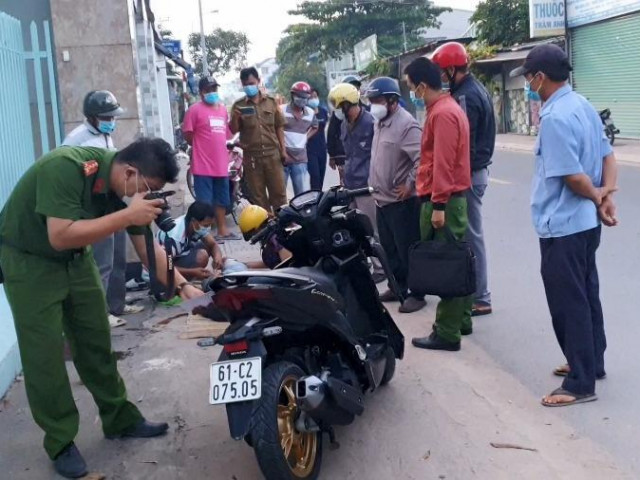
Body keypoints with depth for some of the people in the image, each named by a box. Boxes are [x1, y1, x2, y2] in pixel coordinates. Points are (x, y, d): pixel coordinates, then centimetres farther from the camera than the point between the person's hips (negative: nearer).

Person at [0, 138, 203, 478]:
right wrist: (128, 215, -41)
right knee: (45, 354, -5)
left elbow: (146, 247, -3)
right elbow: (61, 236, -40)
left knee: (96, 341, 10)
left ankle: (120, 419, 24)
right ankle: (60, 443, 9)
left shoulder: (129, 188, -11)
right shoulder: (65, 167, -33)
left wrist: (183, 286, -11)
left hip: (74, 258, 7)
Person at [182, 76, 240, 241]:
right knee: (204, 202, -4)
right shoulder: (195, 109, -8)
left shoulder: (222, 109, 13)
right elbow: (188, 135, -7)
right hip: (203, 165, -7)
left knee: (222, 200, 17)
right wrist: (202, 147, 4)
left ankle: (223, 230, 29)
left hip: (221, 164, 7)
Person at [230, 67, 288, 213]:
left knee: (279, 191, 4)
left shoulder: (271, 102, 6)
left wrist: (283, 149, 4)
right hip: (251, 156, 0)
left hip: (272, 154, 1)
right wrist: (235, 118, -20)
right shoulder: (238, 106, 2)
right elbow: (233, 130, 0)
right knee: (258, 195, 5)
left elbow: (279, 127, 9)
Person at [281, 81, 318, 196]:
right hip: (282, 157, -3)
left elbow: (315, 127, 30)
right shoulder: (282, 110, -6)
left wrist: (305, 138, 12)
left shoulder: (310, 113, 8)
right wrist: (282, 153, -10)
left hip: (300, 159, 3)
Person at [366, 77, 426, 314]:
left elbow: (422, 159, -26)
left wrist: (410, 185, -21)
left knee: (408, 250, -1)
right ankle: (397, 287, 30)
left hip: (402, 201, -9)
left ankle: (417, 293, 10)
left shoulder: (406, 124, -18)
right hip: (382, 199, 10)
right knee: (389, 249, 18)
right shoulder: (380, 123, 13)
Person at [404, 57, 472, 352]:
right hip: (453, 196, 10)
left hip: (443, 200, -10)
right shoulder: (449, 107, 16)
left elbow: (443, 163, -22)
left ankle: (447, 333, 0)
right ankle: (461, 319, 26)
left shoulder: (442, 114, -17)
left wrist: (438, 204, -23)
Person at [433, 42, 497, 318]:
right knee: (470, 233, 16)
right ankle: (474, 291, 26)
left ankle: (480, 298, 4)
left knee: (471, 235, -4)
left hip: (468, 174, -10)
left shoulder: (466, 96, -18)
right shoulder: (474, 89, 14)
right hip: (476, 169, 10)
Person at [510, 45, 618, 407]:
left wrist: (598, 198, -6)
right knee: (586, 296, 20)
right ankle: (592, 363, 34)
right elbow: (608, 156, 9)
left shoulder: (555, 118, -22)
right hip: (585, 223, 10)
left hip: (562, 226, -10)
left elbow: (573, 176, -23)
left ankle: (581, 383, 9)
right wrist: (607, 195, -3)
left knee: (568, 304, 0)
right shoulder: (583, 105, 8)